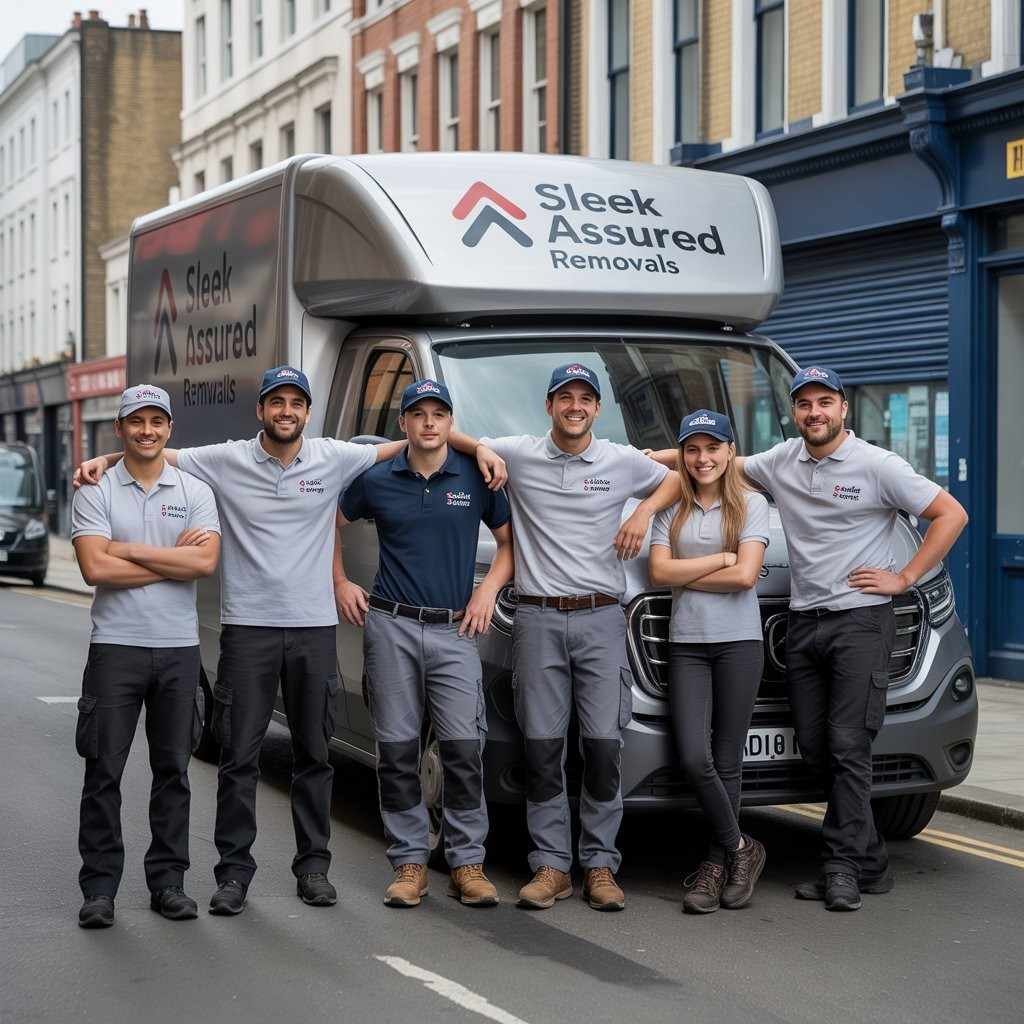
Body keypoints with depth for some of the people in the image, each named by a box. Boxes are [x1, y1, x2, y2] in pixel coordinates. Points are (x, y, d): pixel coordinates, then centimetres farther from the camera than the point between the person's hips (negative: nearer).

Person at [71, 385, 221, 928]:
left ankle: (168, 882, 16)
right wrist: (173, 558, -9)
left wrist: (129, 549, -12)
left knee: (173, 770, 8)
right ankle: (99, 888, 5)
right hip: (116, 646, -2)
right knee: (104, 771, -1)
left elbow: (205, 562, -10)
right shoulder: (96, 492, 1)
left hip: (179, 648, 2)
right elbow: (95, 568, -13)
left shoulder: (195, 492, 6)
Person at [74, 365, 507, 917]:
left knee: (313, 754, 10)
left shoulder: (334, 458, 1)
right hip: (247, 626, -1)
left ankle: (313, 865, 20)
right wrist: (105, 459, -14)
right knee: (239, 756, 0)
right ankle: (234, 871, 8)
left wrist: (478, 447, -2)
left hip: (314, 627, 2)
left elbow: (409, 445, 7)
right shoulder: (227, 461, -1)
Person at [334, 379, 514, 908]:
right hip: (390, 627, 1)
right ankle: (409, 862, 10)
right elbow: (332, 522, 18)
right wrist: (339, 582, 10)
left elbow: (509, 537, 13)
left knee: (464, 748, -6)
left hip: (455, 630, 0)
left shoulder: (476, 477, 4)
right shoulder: (376, 481, 5)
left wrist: (489, 587, -1)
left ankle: (467, 863, 2)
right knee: (397, 750, 2)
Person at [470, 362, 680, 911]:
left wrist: (644, 511, 4)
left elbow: (673, 481, 23)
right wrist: (480, 451, -3)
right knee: (542, 748, 0)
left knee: (604, 746, -4)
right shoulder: (516, 455, 5)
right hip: (537, 619, 0)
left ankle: (600, 866, 5)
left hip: (600, 619, 0)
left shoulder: (624, 462, 7)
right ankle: (551, 866, 8)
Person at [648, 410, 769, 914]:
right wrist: (720, 559, -6)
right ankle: (739, 849, 8)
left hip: (739, 643, -2)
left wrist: (685, 574, -4)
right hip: (686, 645, 2)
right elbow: (660, 571, -2)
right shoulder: (671, 509, 11)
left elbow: (745, 575, -8)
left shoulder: (751, 505, 4)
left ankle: (716, 863, 12)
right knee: (694, 759, -10)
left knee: (726, 762, 1)